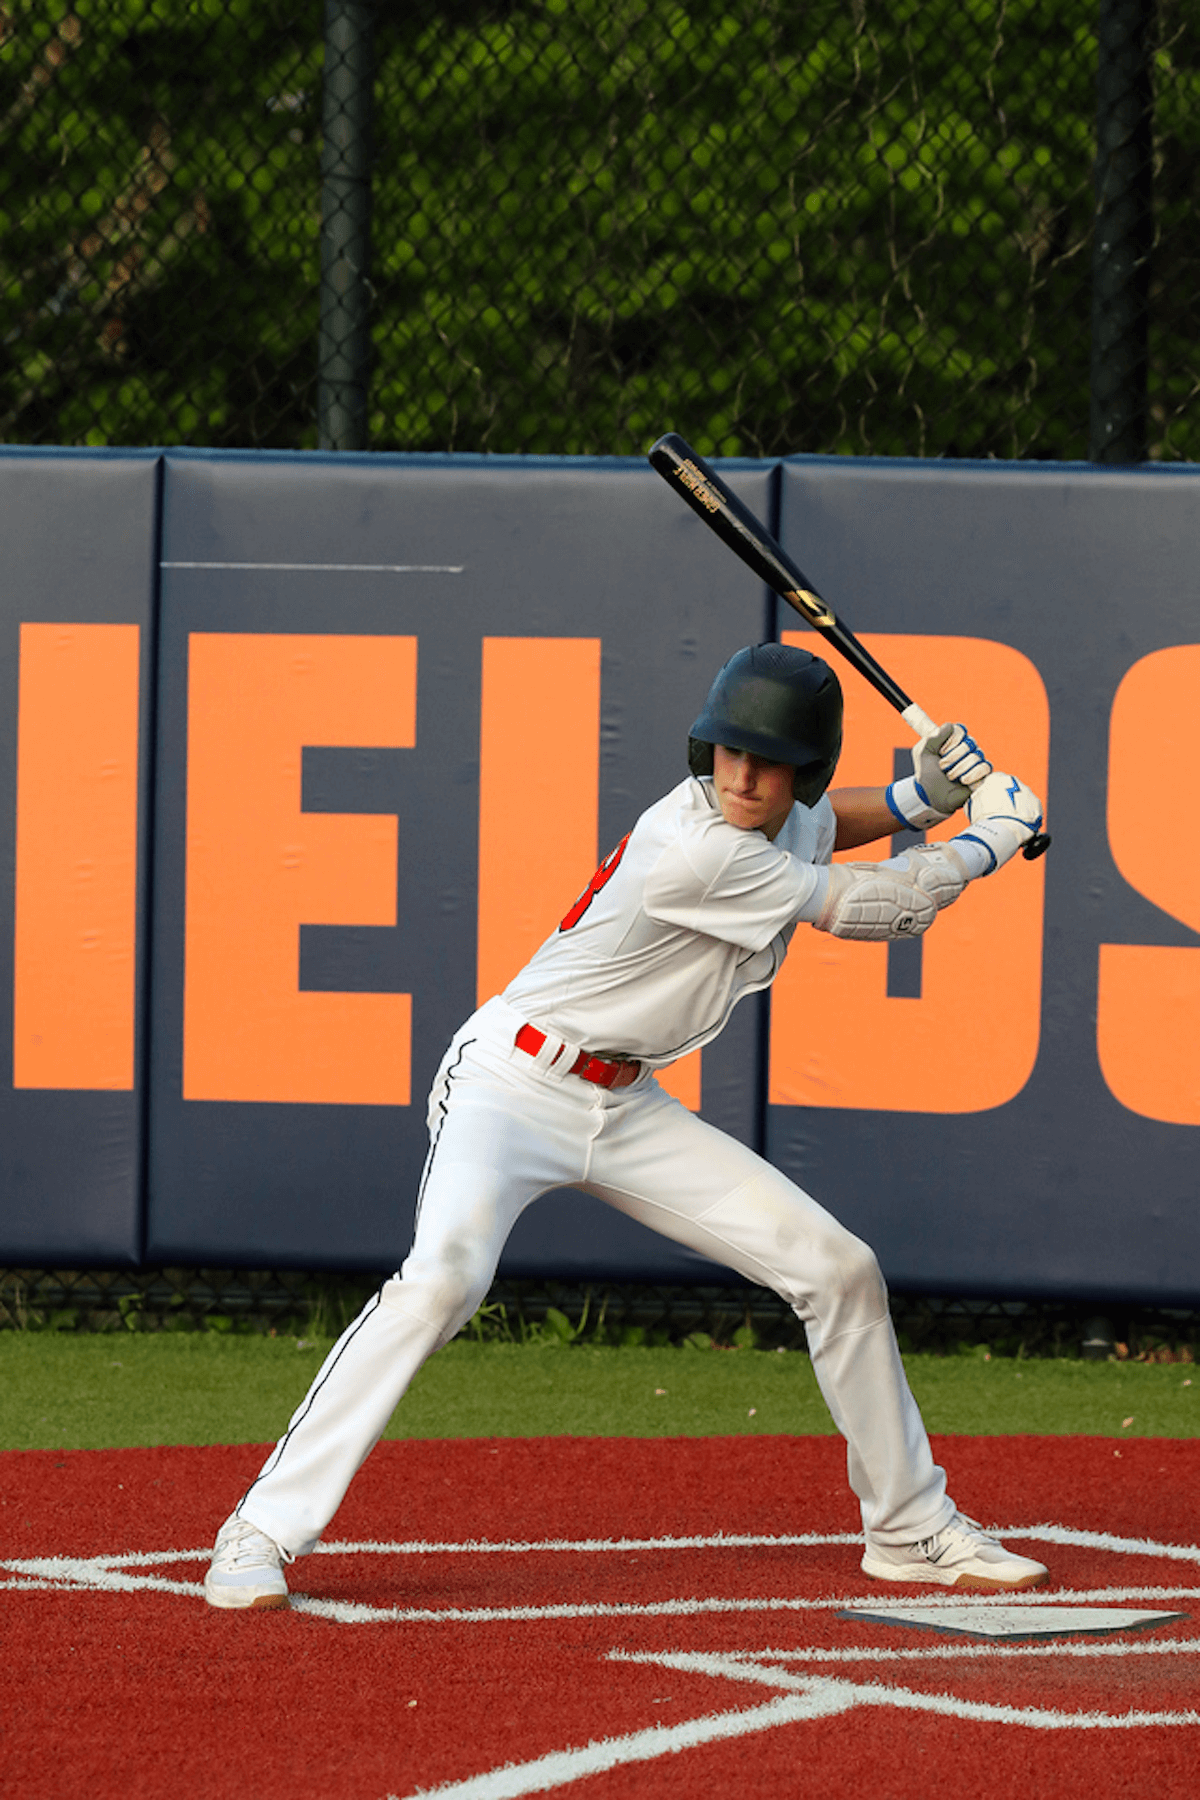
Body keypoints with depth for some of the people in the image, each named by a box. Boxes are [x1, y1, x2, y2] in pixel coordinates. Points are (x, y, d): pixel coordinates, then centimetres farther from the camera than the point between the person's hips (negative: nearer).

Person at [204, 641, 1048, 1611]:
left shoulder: (788, 820, 1)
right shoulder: (697, 848, -26)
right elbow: (873, 908, -18)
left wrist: (920, 795, 9)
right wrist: (995, 834, -4)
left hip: (627, 1110, 9)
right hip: (513, 1085, -9)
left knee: (838, 1269, 3)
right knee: (445, 1277, -33)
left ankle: (912, 1528, 19)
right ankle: (262, 1535, -29)